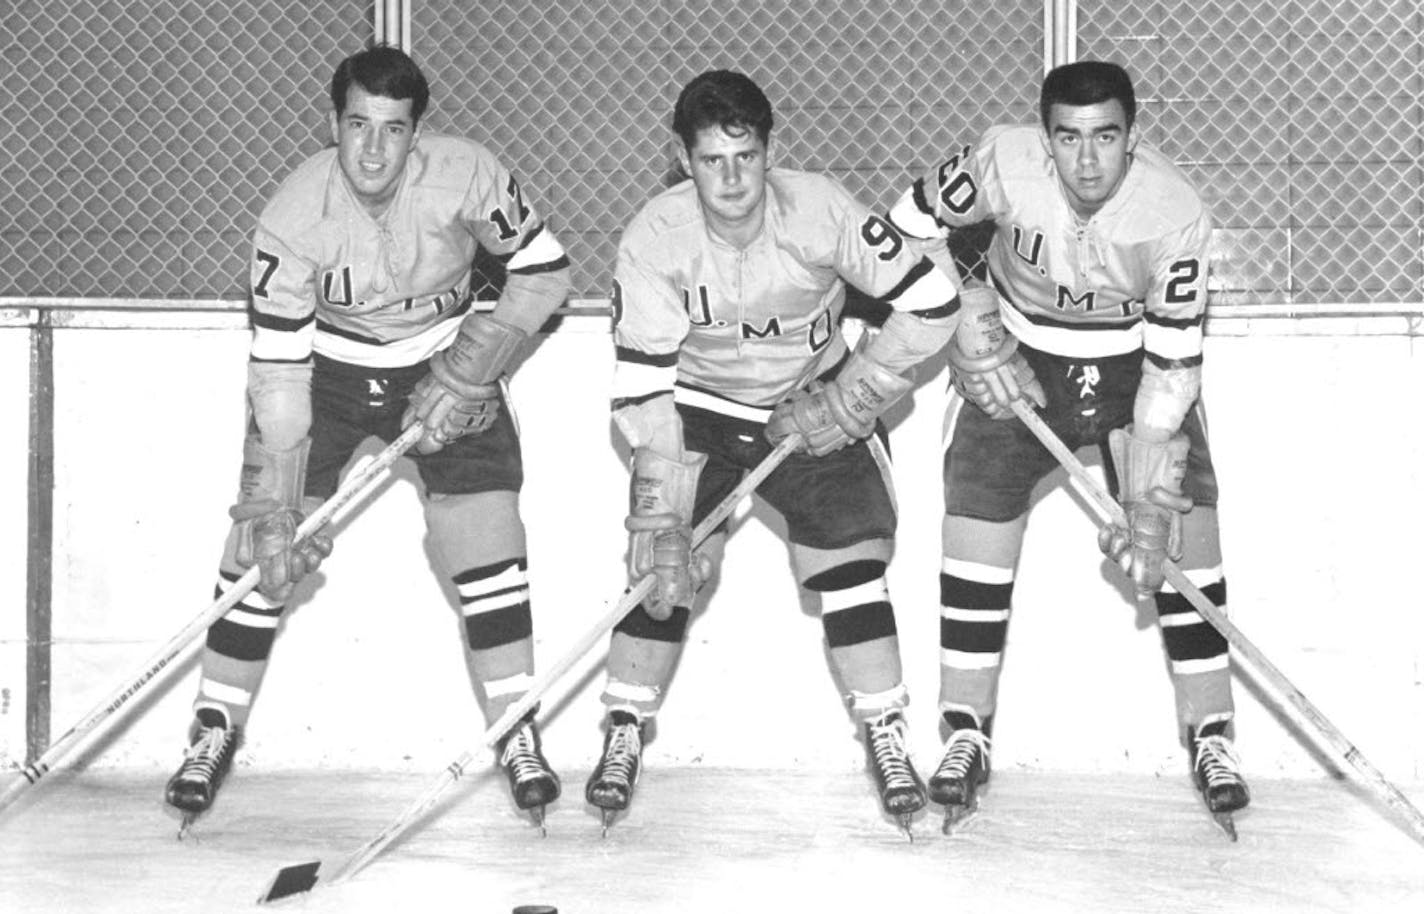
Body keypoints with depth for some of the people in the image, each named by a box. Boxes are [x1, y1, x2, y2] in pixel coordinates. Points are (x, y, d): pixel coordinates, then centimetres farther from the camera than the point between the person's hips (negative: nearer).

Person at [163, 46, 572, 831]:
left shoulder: (465, 176, -24)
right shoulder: (292, 216, -25)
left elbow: (543, 272, -10)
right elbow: (277, 371, -23)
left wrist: (465, 375, -18)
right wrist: (272, 513, -25)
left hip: (446, 366, 1)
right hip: (324, 370, 0)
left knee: (488, 550, -9)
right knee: (261, 556, -6)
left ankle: (518, 738, 6)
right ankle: (215, 731, 11)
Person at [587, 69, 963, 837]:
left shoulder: (820, 211, -24)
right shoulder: (654, 239, -23)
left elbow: (932, 302, -19)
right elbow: (642, 386, -23)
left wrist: (849, 400, -18)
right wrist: (661, 516, -28)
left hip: (815, 407, 0)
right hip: (697, 410, 0)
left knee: (849, 566, -8)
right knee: (661, 568, -10)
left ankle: (888, 744, 5)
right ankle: (623, 738, 4)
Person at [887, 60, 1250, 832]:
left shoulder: (1175, 212, -27)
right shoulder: (1002, 163, -26)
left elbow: (1171, 366, -24)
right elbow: (909, 230, -9)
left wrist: (1150, 507, -26)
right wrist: (970, 339, -14)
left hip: (1135, 363, -1)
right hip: (1015, 361, 1)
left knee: (1186, 534, -10)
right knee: (976, 532, -6)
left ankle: (1211, 739, 3)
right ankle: (967, 738, 7)